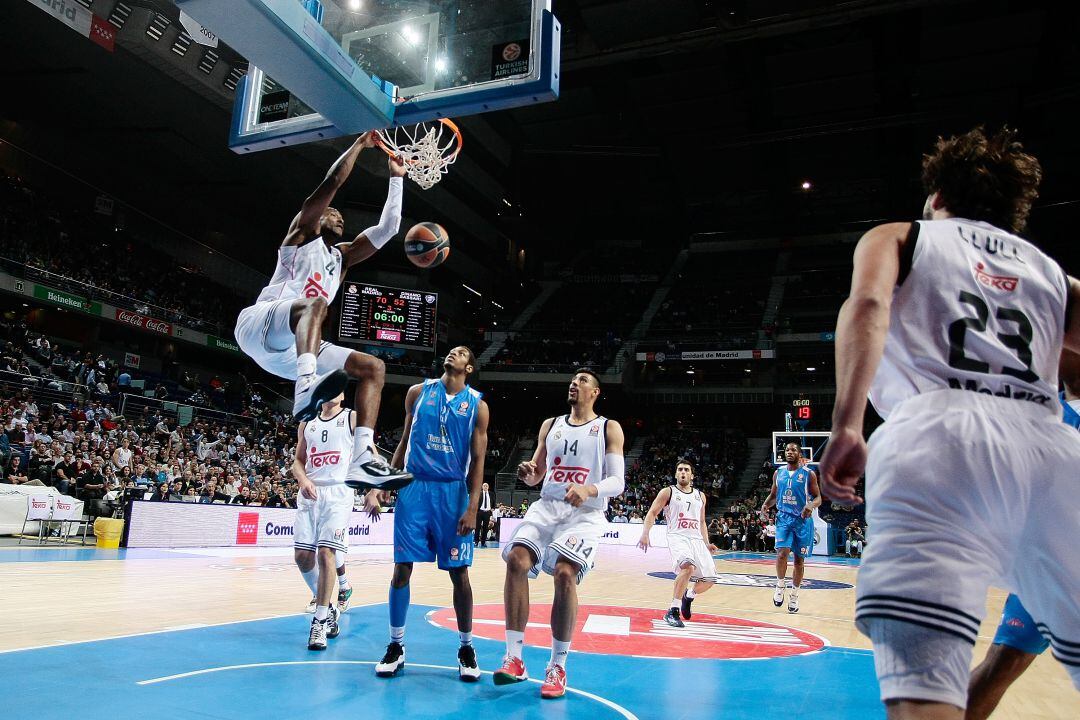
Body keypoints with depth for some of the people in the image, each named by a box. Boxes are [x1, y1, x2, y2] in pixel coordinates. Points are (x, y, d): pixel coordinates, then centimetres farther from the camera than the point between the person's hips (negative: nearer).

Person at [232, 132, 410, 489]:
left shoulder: (341, 256, 30)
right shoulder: (301, 234, 14)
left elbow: (388, 228, 25)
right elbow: (332, 181, 2)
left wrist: (396, 178, 28)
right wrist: (361, 142, 10)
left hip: (293, 347, 7)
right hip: (257, 324, -7)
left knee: (374, 367, -3)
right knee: (315, 303, -37)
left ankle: (363, 458, -19)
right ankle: (306, 386, -62)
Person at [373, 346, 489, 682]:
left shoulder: (477, 405, 2)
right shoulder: (419, 392, 8)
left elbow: (477, 460, -1)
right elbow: (404, 441, 15)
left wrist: (473, 507, -10)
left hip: (453, 492, -1)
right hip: (414, 487, 2)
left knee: (458, 573, 3)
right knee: (402, 568, 2)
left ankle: (466, 648, 18)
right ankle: (396, 646, 16)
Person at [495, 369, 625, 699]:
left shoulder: (609, 428, 3)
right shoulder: (550, 425, 16)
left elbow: (617, 482, -6)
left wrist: (589, 490, -27)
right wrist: (527, 473, -6)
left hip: (585, 513, -4)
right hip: (547, 506, 4)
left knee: (565, 573, -24)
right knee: (516, 560, -19)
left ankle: (558, 667, -7)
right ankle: (514, 659, -10)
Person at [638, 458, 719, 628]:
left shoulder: (700, 496, 17)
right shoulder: (667, 492, 2)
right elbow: (652, 513, -2)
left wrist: (707, 544, 14)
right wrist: (645, 534, -16)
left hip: (697, 539, 6)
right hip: (677, 536, -6)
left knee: (709, 579, 2)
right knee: (688, 566, -33)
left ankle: (688, 596, 36)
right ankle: (673, 611, -21)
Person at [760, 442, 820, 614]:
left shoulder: (809, 474, -4)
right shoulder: (778, 472, 6)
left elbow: (818, 497, -3)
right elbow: (773, 495, 16)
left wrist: (811, 505, -24)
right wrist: (765, 505, -4)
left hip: (802, 519, -1)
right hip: (784, 517, 1)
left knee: (799, 559, 7)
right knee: (782, 552, -17)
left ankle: (794, 595, 22)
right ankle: (780, 586, 5)